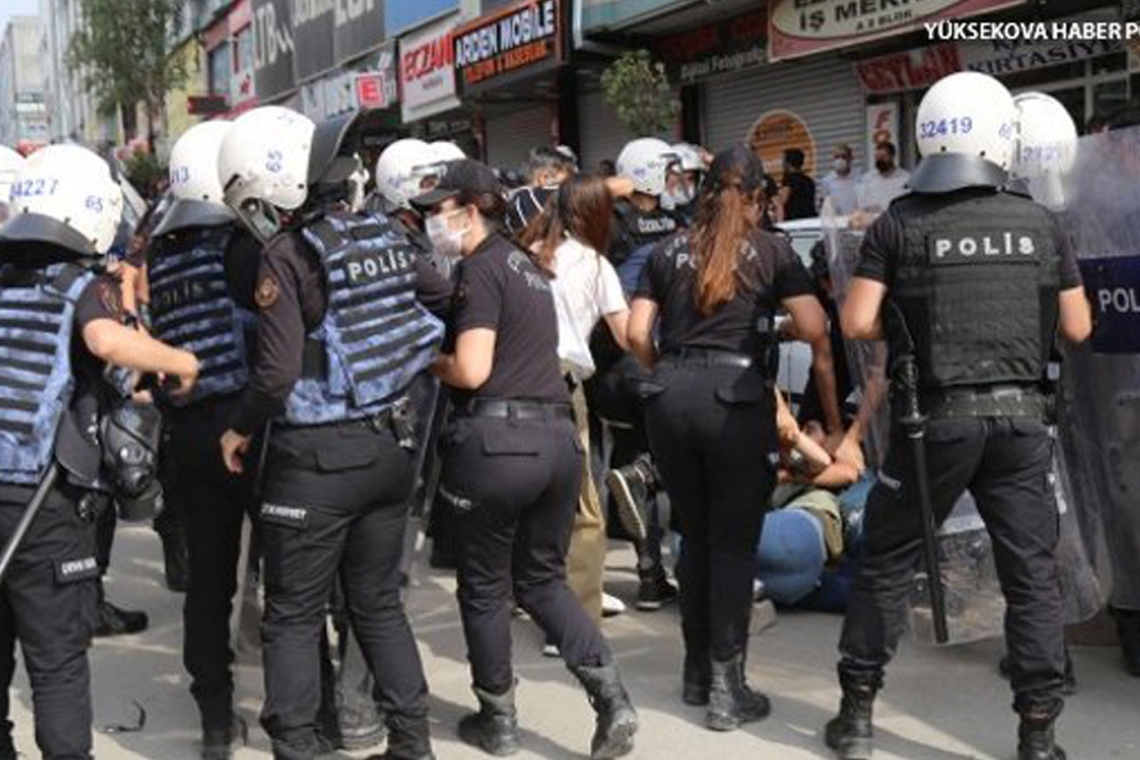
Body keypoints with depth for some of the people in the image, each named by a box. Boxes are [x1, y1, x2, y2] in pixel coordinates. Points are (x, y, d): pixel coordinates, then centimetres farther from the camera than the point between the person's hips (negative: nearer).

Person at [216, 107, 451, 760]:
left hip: (320, 455, -6)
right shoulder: (385, 236, 5)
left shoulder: (288, 254, -14)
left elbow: (278, 370, -18)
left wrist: (241, 429, -2)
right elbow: (450, 301, 15)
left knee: (294, 616, 7)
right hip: (394, 442, 6)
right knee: (379, 602, 17)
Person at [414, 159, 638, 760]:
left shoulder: (479, 268, -7)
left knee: (484, 585, 10)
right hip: (557, 434, 8)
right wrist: (449, 353, 16)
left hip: (497, 438, -8)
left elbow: (471, 370, -15)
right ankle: (612, 699, 4)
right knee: (542, 578, 18)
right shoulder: (525, 265, 19)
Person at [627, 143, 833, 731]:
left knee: (695, 535, 17)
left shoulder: (668, 251, 15)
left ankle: (696, 670, 27)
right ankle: (726, 687, 5)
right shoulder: (772, 250, 7)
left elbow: (638, 335, 9)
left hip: (669, 397, 4)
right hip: (736, 395, -3)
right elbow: (814, 331, 3)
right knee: (735, 543, 4)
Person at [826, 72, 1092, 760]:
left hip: (939, 416, -1)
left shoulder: (900, 224, -4)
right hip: (1020, 417, 2)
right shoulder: (1041, 223, 3)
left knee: (887, 562, 11)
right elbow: (1078, 328, 8)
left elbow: (857, 324, -9)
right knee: (1033, 572, 9)